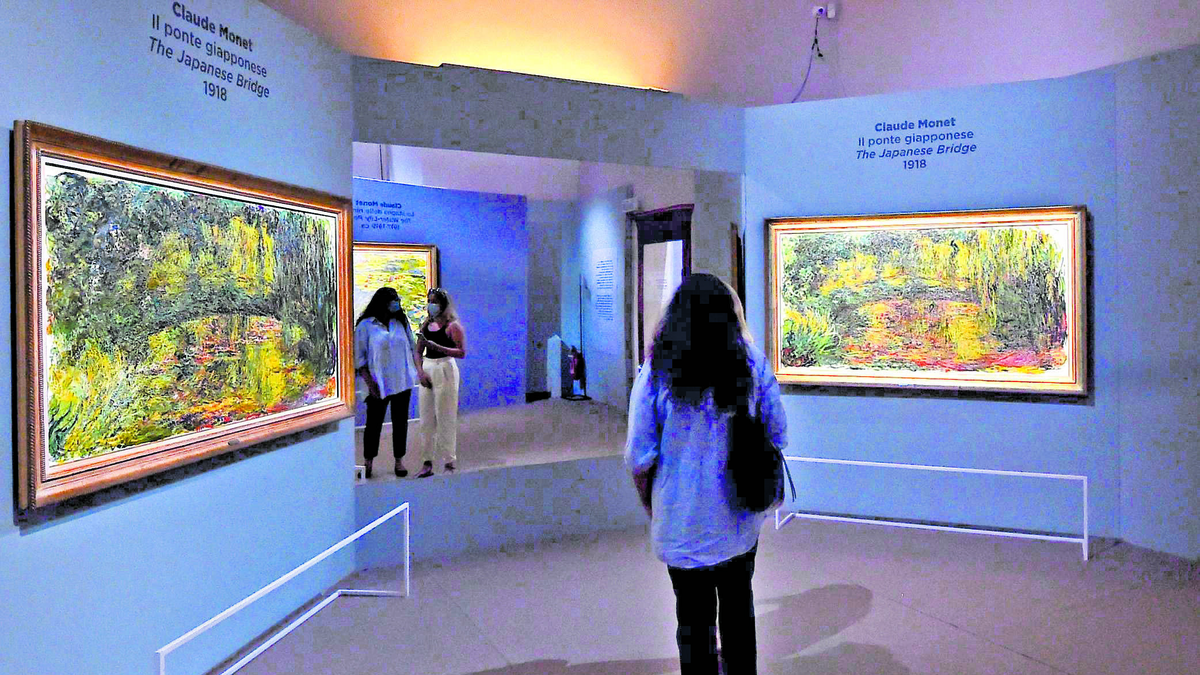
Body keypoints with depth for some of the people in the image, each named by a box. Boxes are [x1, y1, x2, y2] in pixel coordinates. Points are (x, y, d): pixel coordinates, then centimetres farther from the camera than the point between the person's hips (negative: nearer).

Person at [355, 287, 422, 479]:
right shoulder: (365, 326, -5)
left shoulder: (402, 322, 8)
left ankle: (399, 461, 20)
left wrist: (418, 370, 0)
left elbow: (412, 348, 12)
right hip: (379, 384, -4)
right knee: (374, 423, 3)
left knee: (400, 421, 9)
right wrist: (369, 382, -12)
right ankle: (368, 462, 17)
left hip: (402, 382, 4)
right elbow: (359, 357, -5)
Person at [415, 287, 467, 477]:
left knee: (445, 419, -3)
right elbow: (418, 352, 15)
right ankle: (428, 463, 18)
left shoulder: (452, 325, -7)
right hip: (427, 370, 7)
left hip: (445, 370, -7)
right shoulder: (426, 325, 12)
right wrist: (421, 372, -1)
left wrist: (436, 346, -21)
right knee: (426, 420, 9)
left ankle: (449, 463, 6)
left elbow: (462, 353, -15)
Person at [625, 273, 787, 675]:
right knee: (739, 611, 22)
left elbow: (640, 458, -11)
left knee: (694, 620, 12)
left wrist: (651, 507, 6)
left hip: (683, 526, -3)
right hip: (742, 522, 3)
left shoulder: (657, 371, -12)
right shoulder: (753, 363, -5)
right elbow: (777, 438, 1)